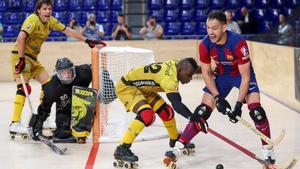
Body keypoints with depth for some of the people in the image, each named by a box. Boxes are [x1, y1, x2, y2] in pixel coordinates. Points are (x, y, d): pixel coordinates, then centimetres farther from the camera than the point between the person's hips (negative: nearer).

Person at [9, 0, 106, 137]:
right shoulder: (33, 19, -20)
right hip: (20, 55, -9)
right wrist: (21, 59, -31)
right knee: (23, 88, -21)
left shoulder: (51, 21, 5)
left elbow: (67, 31, 11)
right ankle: (15, 124, -27)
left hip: (32, 57, 9)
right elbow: (21, 38, -30)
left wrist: (87, 40, 9)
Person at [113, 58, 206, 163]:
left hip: (142, 87, 9)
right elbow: (176, 104, -42)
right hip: (126, 87, -9)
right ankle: (121, 150, -25)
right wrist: (192, 117, -49)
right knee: (146, 114, -29)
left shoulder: (175, 65, -9)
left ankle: (175, 140, 34)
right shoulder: (169, 77, -35)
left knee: (166, 111, 8)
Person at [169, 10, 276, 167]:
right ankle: (180, 145, 0)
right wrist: (218, 97, -19)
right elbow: (206, 73, -10)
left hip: (242, 74, -3)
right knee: (203, 111, -6)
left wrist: (239, 103, -32)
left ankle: (267, 148, -1)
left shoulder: (238, 42, -34)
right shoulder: (205, 45, -22)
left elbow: (245, 76, -28)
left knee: (256, 110, -19)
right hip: (221, 75, 3)